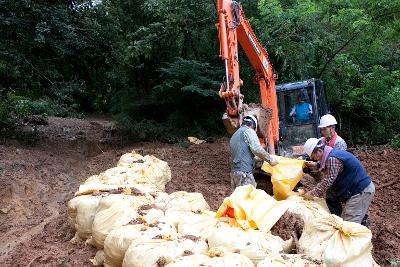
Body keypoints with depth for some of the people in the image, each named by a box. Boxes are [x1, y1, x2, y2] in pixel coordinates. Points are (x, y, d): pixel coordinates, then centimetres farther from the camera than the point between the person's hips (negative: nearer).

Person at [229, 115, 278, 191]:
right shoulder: (249, 131, -1)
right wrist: (270, 159, -5)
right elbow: (256, 149, -15)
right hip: (244, 172, -9)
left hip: (234, 171, 9)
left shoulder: (234, 136, 25)